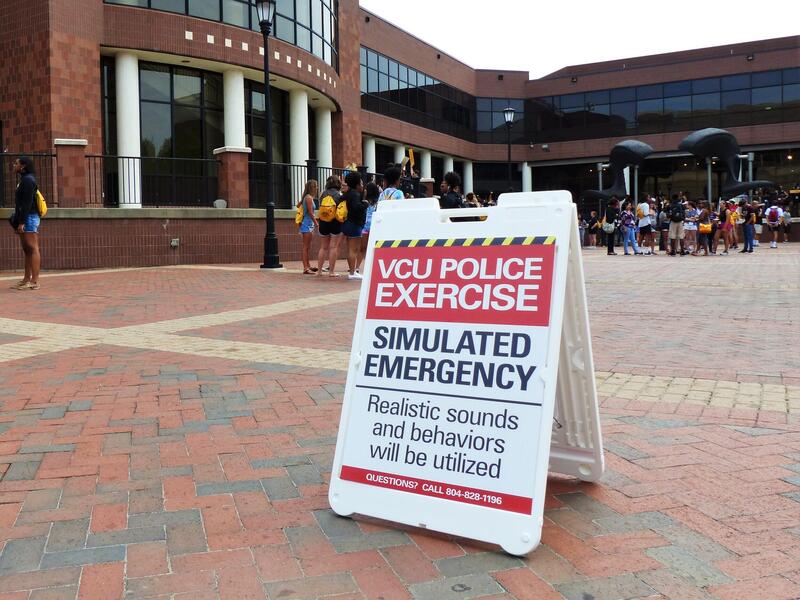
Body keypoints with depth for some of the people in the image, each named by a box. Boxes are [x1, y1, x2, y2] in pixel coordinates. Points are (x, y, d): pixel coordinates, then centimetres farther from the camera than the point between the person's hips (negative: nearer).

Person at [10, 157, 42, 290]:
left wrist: (21, 222, -20)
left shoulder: (28, 180, -10)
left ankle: (35, 281, -14)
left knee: (33, 249, -11)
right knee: (27, 250, 10)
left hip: (29, 218, -10)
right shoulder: (24, 180, 20)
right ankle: (27, 279, 13)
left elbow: (27, 202, -17)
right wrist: (17, 221, 19)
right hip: (25, 219, 10)